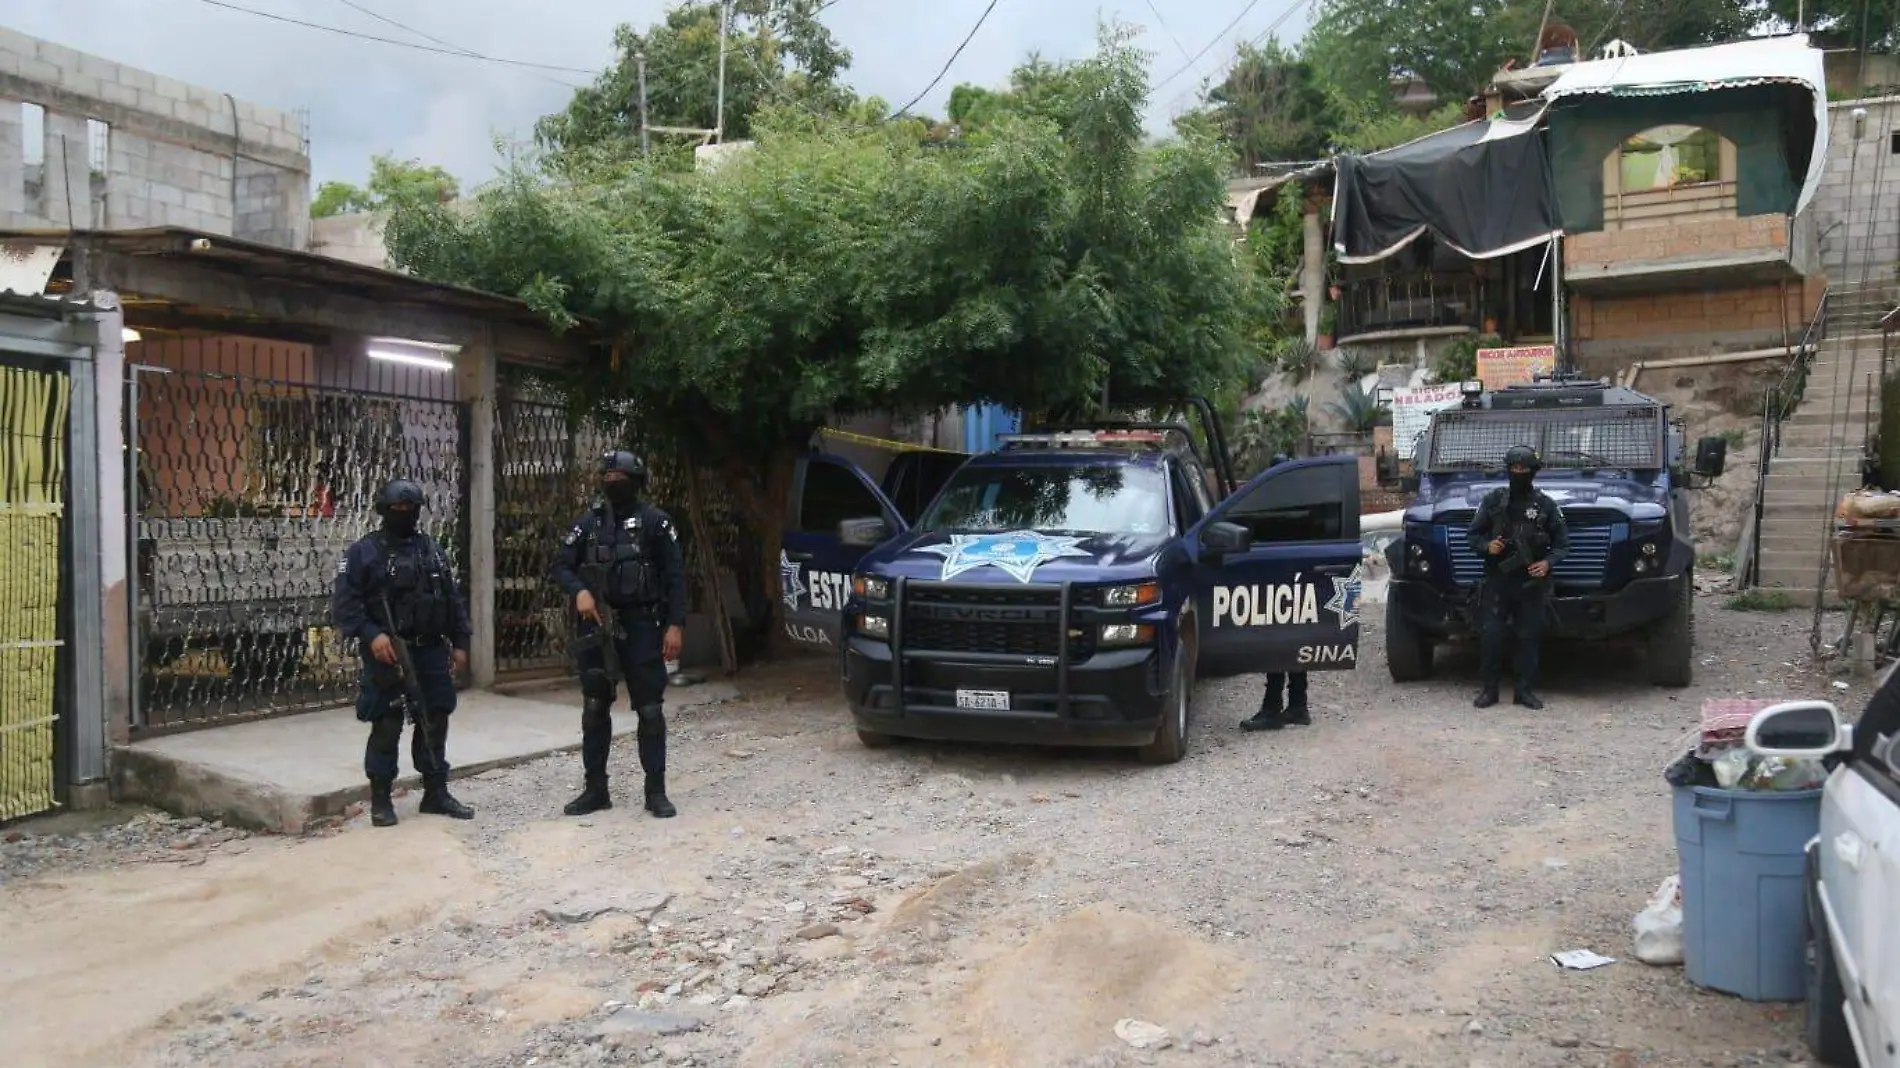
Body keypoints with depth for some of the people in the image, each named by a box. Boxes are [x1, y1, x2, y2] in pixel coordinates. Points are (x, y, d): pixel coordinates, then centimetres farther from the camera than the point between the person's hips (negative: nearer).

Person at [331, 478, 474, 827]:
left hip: (431, 652, 5)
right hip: (386, 654, -5)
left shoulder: (432, 549, 12)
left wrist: (459, 642, 9)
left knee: (434, 722, 9)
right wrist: (371, 635, -22)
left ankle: (436, 793, 19)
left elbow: (453, 599, 15)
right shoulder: (364, 551, -3)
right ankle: (380, 799, 11)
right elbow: (343, 603, -10)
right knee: (386, 727, -1)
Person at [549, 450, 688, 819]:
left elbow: (675, 576, -4)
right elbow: (560, 565, 9)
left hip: (640, 625, -4)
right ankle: (596, 789, 20)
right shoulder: (588, 522, 8)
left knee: (649, 708, -1)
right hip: (596, 625, 4)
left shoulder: (655, 522, -2)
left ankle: (656, 791, 8)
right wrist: (579, 591, -12)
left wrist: (675, 625, -12)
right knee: (594, 708, 9)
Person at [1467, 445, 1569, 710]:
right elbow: (1474, 534, 10)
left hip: (1532, 582, 0)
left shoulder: (1545, 504, 4)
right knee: (1490, 635, -5)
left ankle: (1526, 690, 13)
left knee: (1529, 637, 4)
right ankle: (1489, 688, 7)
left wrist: (1548, 562, -11)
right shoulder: (1493, 500, 5)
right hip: (1497, 580, 0)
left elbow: (1562, 543, 7)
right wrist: (1487, 546, -11)